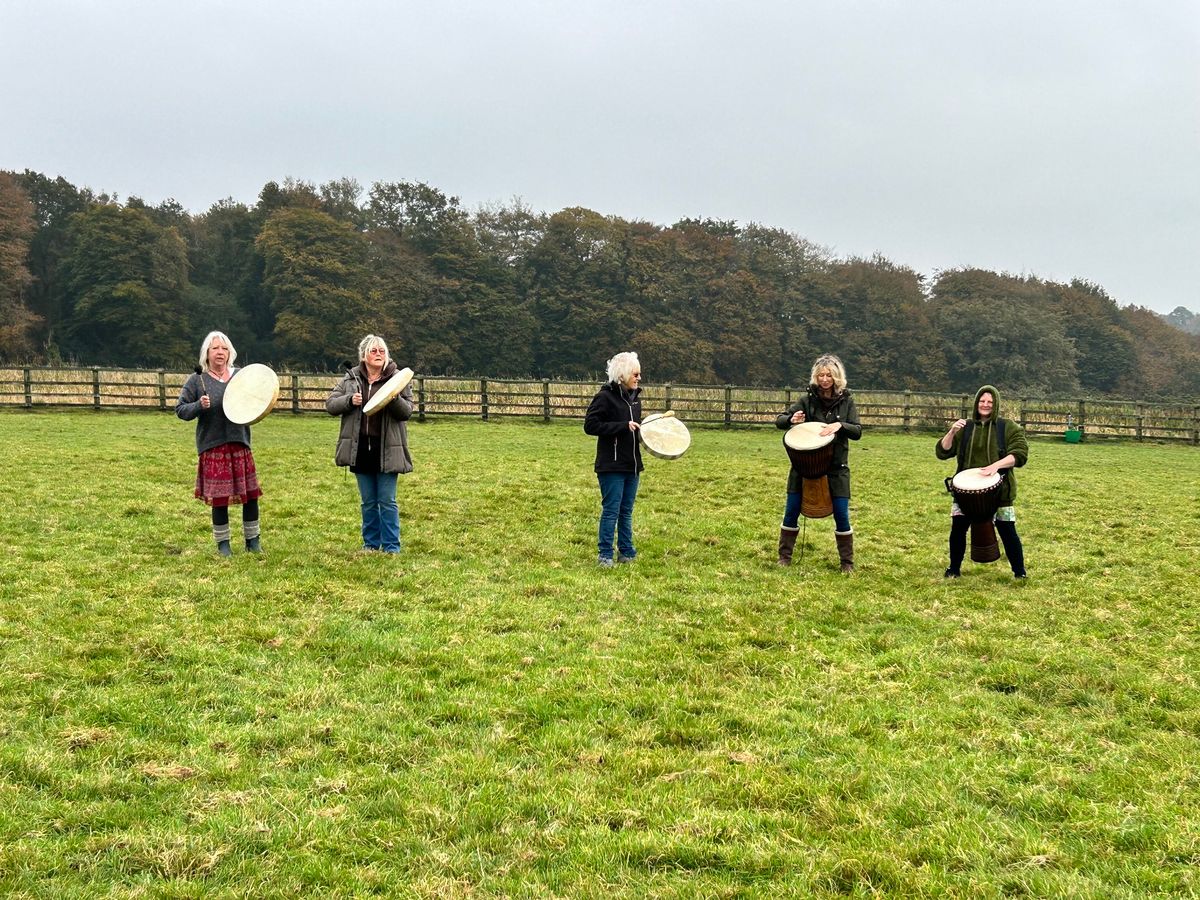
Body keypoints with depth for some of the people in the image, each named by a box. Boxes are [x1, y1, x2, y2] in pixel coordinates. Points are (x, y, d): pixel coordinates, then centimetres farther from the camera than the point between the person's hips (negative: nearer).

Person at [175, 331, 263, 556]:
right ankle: (223, 543, 16)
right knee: (220, 496, 1)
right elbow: (180, 409, 2)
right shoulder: (197, 380, 0)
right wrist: (199, 406, -16)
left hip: (240, 443, 3)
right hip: (213, 445, -3)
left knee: (250, 493, 5)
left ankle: (252, 540, 20)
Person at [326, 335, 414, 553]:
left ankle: (391, 546, 7)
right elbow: (330, 404, 5)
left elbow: (407, 412, -4)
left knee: (387, 501, 0)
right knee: (368, 501, 12)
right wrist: (349, 400, -13)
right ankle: (371, 543, 22)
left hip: (387, 449, -3)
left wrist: (394, 398, -23)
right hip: (360, 449, 3)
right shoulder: (351, 379, 6)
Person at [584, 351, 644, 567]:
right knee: (611, 511, -3)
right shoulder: (605, 397, -12)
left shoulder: (635, 397, 12)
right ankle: (605, 555, 4)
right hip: (612, 465, -7)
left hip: (632, 464, 7)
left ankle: (626, 552, 21)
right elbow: (590, 425, -18)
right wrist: (623, 426, -20)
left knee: (626, 511, 13)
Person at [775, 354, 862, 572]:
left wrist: (840, 425, -26)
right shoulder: (808, 400, 0)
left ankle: (847, 563, 12)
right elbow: (779, 421, -2)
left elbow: (858, 431, -5)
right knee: (791, 512, 2)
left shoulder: (846, 401, 1)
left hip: (836, 469, -1)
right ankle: (784, 557, 16)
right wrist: (792, 419, -25)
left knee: (842, 516, -1)